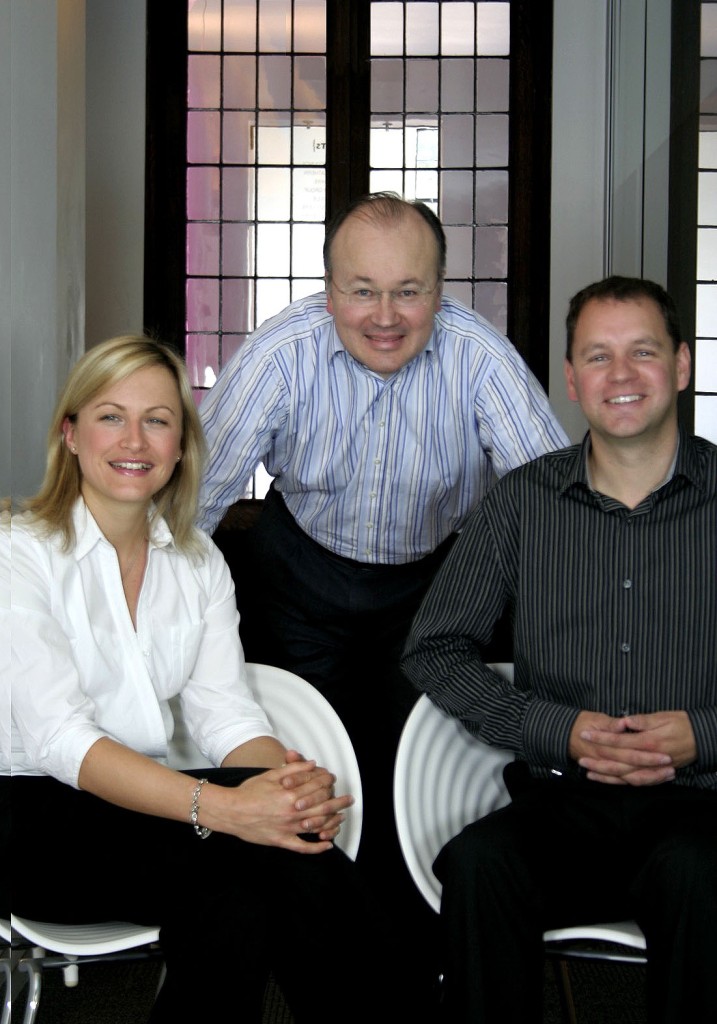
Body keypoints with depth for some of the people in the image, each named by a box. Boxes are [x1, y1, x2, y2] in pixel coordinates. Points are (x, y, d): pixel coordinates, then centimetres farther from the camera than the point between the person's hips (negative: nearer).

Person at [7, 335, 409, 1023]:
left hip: (150, 809, 5)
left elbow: (225, 710, 1)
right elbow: (58, 738, -19)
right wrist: (217, 806, -33)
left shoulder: (198, 561, 13)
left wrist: (295, 785, -23)